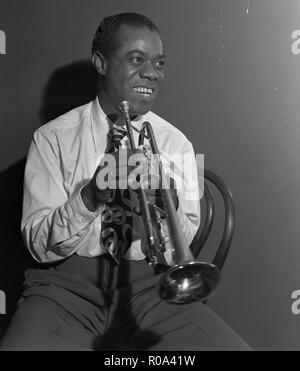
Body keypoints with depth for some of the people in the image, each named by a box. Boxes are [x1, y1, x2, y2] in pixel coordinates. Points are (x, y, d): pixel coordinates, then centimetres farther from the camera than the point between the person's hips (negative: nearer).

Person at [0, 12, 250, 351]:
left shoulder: (176, 143, 6)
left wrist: (167, 205, -20)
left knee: (232, 346, -21)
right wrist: (91, 196, -22)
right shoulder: (52, 138, 2)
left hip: (148, 284, 3)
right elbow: (38, 244, -5)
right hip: (69, 284, -2)